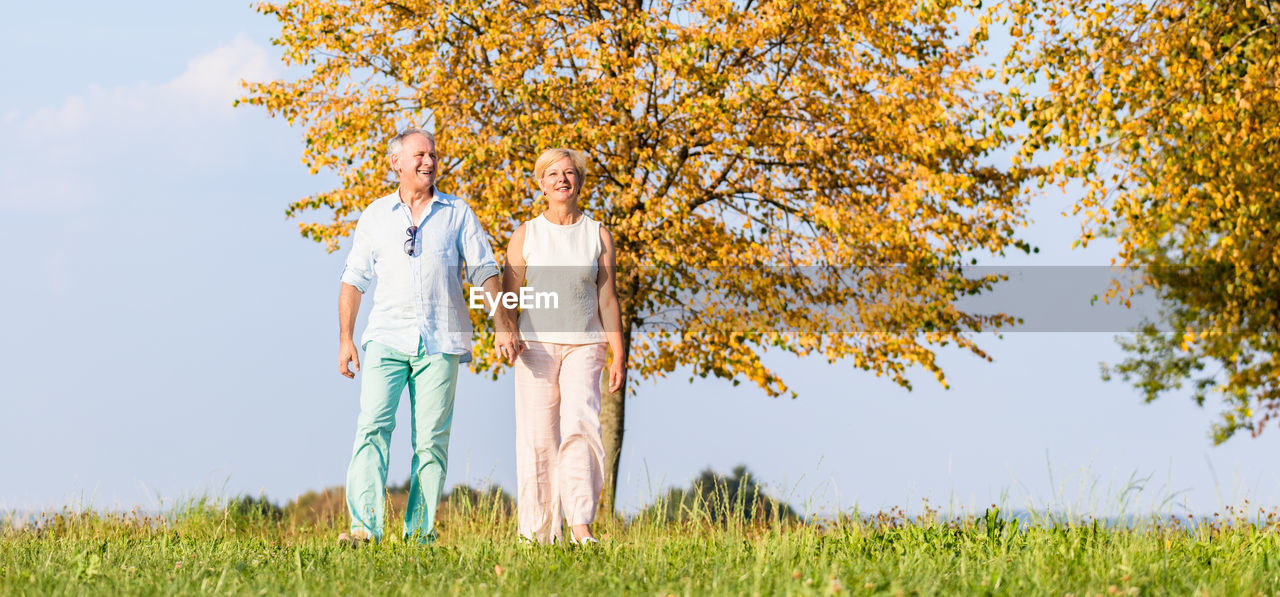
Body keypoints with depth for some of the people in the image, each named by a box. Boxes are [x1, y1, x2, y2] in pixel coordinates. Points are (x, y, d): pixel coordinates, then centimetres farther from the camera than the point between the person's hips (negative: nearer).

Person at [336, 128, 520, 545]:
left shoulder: (457, 214, 11)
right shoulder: (375, 216, 13)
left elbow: (485, 272, 7)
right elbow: (353, 280, 13)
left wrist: (503, 328, -3)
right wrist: (345, 339, 6)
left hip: (439, 342, 0)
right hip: (386, 338, 0)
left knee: (431, 439, -3)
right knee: (373, 426, -14)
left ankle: (421, 531, 0)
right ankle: (364, 525, -22)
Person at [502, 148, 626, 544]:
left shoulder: (598, 236, 8)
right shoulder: (526, 235, 7)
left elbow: (608, 299, 7)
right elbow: (507, 295, 6)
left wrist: (619, 357, 1)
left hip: (583, 345, 0)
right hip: (536, 345, 0)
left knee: (580, 426, -18)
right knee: (538, 439, -2)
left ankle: (581, 527, -23)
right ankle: (537, 533, 5)